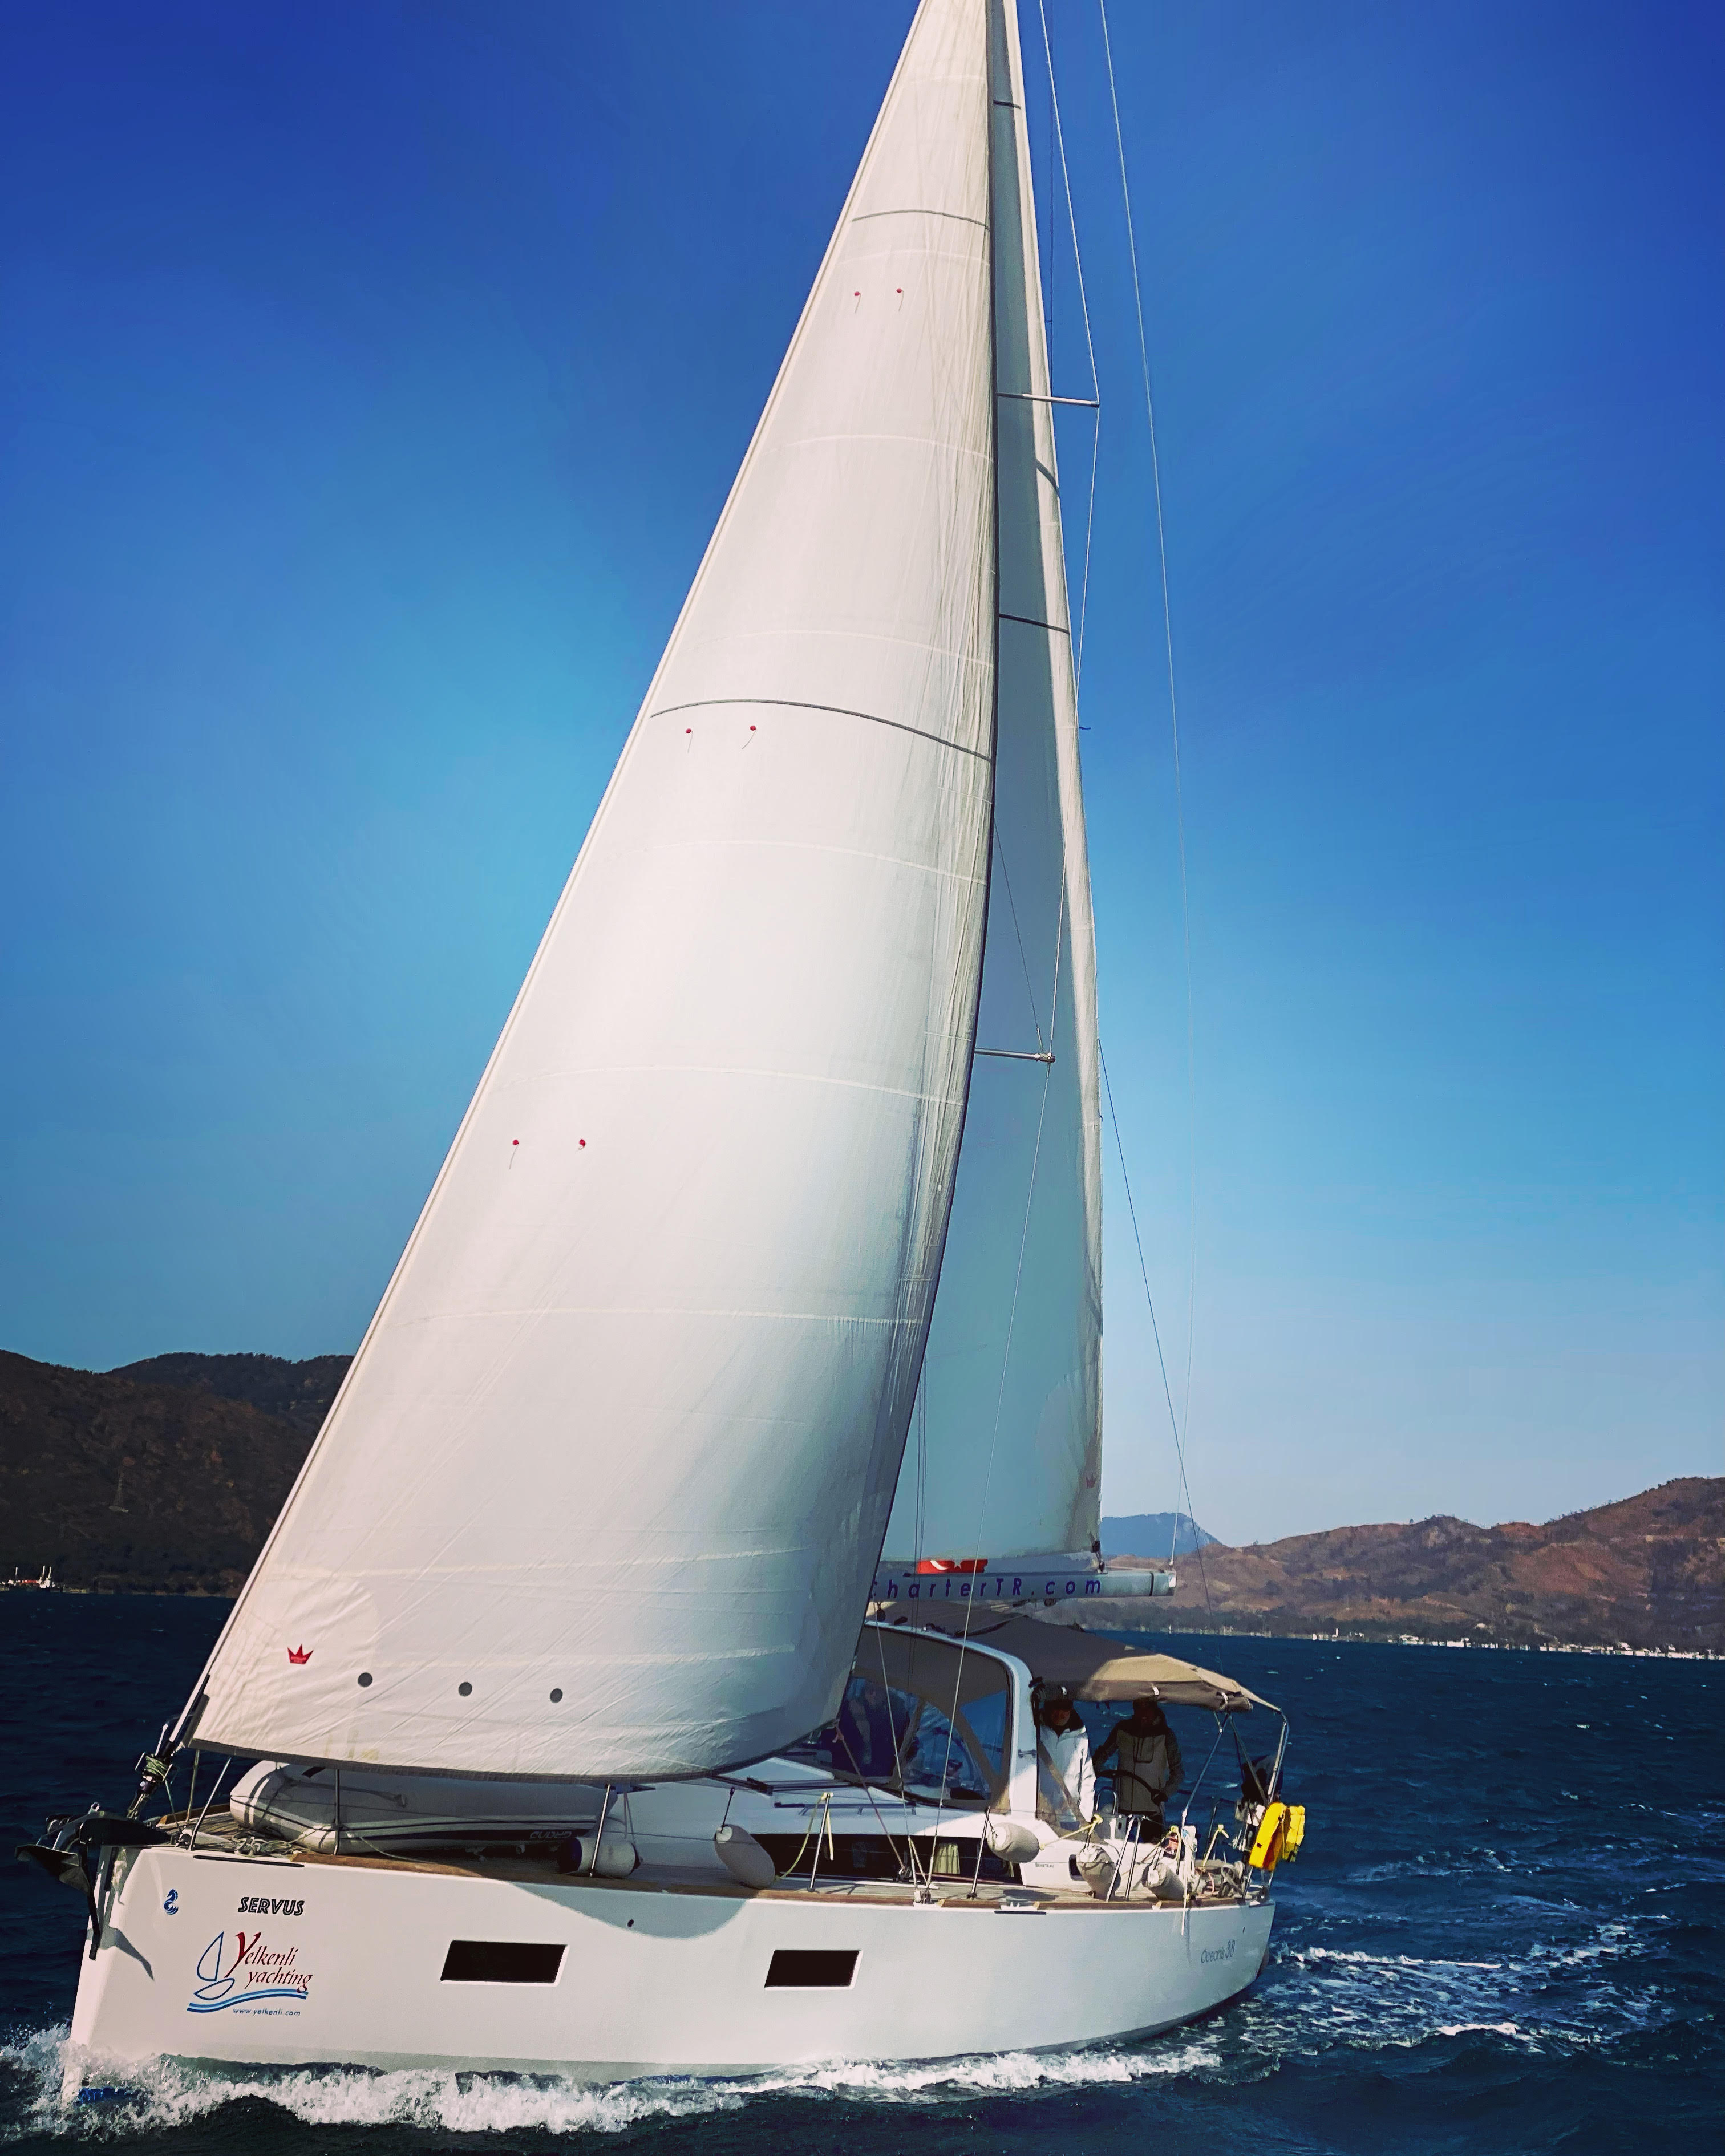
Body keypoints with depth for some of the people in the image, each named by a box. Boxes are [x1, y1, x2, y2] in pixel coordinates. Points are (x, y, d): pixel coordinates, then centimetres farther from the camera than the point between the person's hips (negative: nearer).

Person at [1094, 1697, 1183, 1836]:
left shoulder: (1165, 1735, -3)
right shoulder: (1122, 1729, 3)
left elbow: (1177, 1771, 2)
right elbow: (1103, 1755, 15)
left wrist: (1165, 1793, -13)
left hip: (1151, 1809, -2)